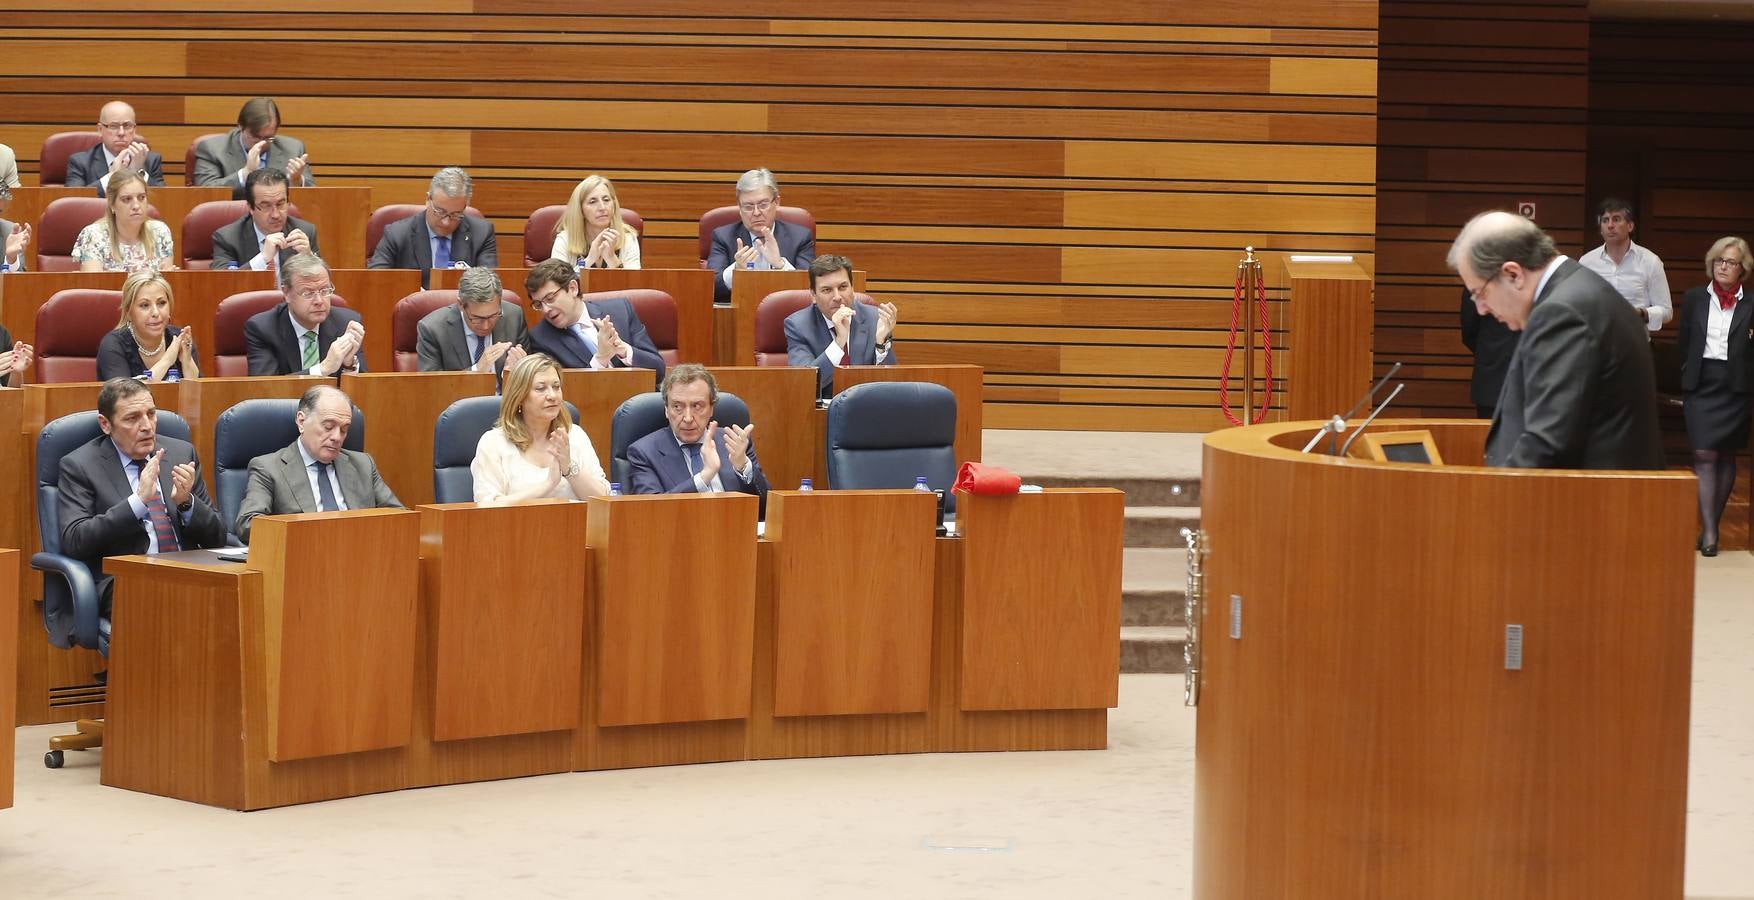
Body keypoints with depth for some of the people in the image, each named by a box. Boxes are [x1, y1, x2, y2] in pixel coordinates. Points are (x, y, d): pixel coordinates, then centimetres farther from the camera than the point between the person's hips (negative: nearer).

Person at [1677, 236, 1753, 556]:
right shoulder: (1694, 299, 7)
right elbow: (1684, 344, 9)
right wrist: (1685, 383, 6)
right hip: (1701, 385, 0)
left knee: (1726, 457, 8)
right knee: (1704, 456, -8)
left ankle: (1711, 525, 18)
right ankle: (1709, 531, -12)